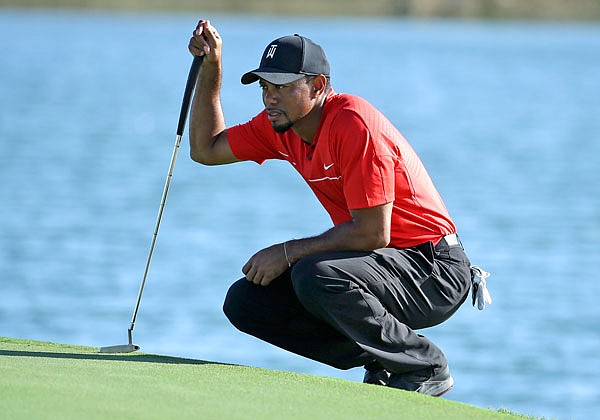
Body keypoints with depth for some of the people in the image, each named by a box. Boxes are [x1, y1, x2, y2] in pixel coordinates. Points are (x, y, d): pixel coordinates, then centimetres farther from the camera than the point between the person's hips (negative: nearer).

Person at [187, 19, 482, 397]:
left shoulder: (354, 124, -21)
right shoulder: (281, 126, 5)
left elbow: (372, 233, -24)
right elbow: (206, 149, 19)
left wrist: (286, 253, -18)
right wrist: (210, 66, 8)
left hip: (436, 272, -9)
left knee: (315, 278, -35)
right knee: (245, 302, -1)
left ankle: (426, 366, -13)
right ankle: (382, 364, 4)